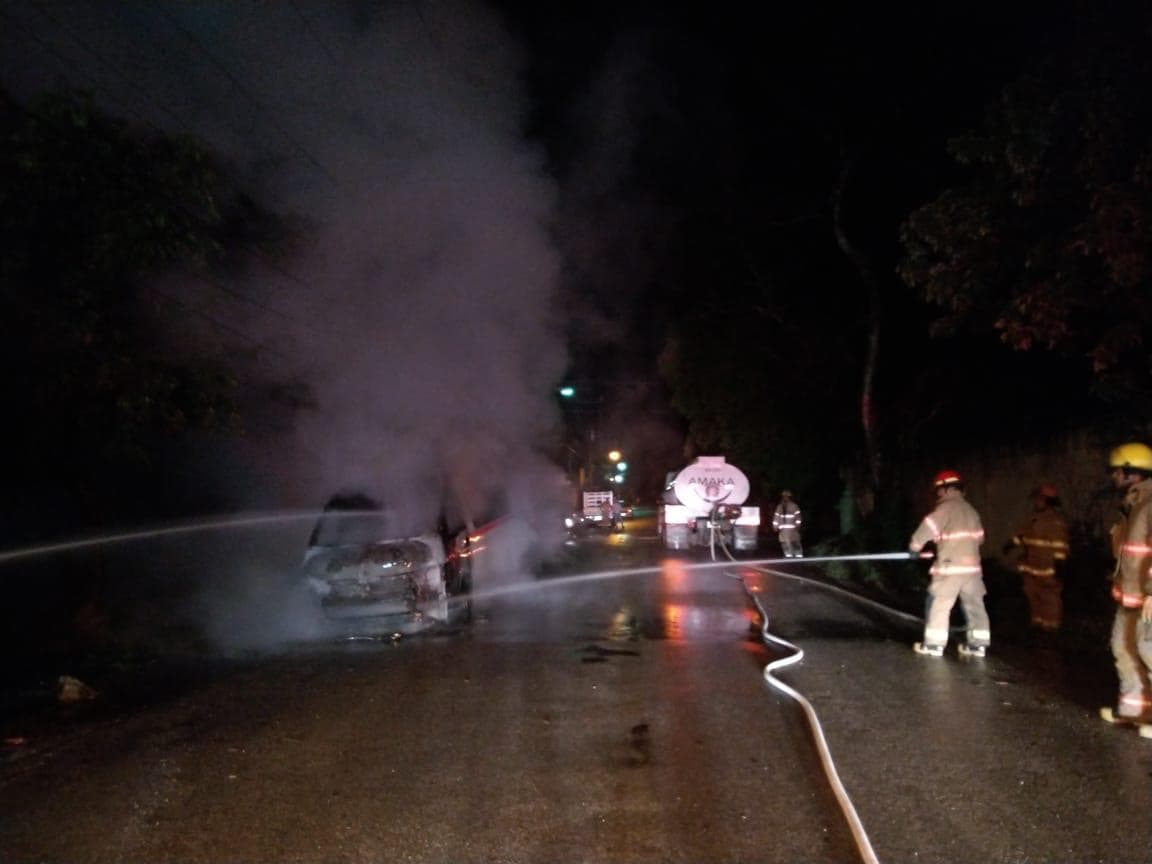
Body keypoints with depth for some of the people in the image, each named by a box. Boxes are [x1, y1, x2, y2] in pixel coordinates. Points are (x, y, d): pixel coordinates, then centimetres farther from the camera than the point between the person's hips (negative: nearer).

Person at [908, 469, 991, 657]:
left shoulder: (947, 507, -9)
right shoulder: (970, 510, 14)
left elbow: (928, 526, -16)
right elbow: (978, 537, 21)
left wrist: (914, 546, -4)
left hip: (951, 566, -7)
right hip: (971, 565, 7)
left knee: (939, 604, -1)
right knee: (974, 605, 10)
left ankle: (934, 644, 0)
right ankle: (978, 644, 13)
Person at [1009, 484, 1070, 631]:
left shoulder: (1056, 522, -15)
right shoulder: (1033, 519, 11)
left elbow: (1060, 546, -17)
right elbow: (1021, 535, 22)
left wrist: (1058, 565, -21)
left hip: (1048, 568, -8)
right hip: (1031, 567, 8)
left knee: (1050, 598, -1)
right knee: (1033, 595, 15)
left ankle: (1051, 625, 8)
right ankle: (1037, 622, 27)